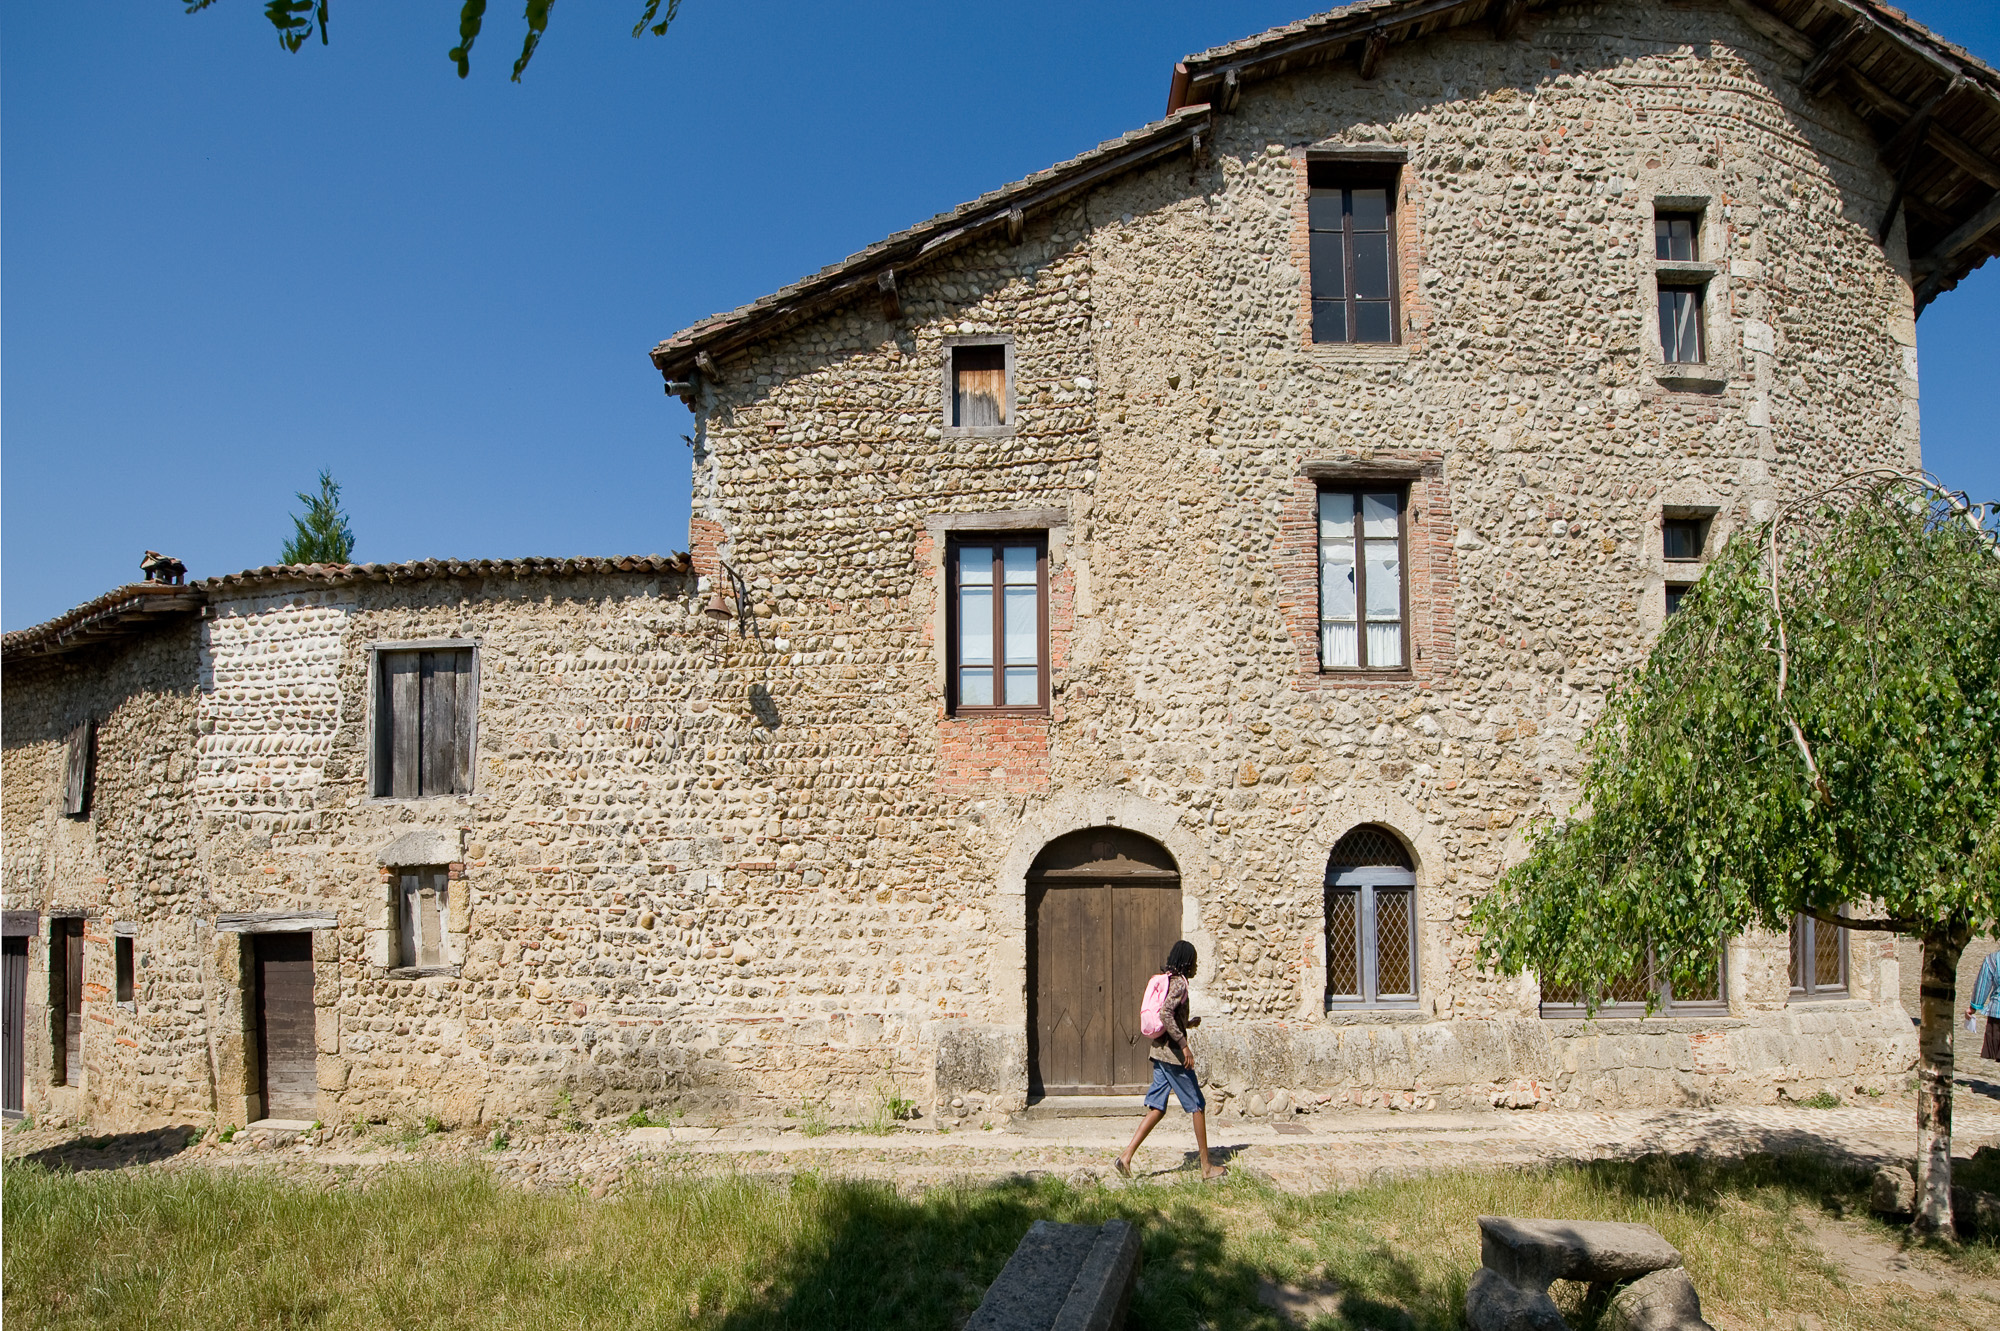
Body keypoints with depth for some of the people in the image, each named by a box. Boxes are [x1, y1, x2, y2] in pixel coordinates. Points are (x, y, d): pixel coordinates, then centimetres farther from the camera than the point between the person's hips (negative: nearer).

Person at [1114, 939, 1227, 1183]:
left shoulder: (1165, 980, 15)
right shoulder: (1179, 983, -12)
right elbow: (1166, 1013, -27)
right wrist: (1184, 1044, -26)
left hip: (1159, 1051, 9)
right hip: (1173, 1053, -9)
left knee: (1157, 1108, 8)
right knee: (1198, 1107, 2)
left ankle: (1126, 1157, 0)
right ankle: (1207, 1168, 9)